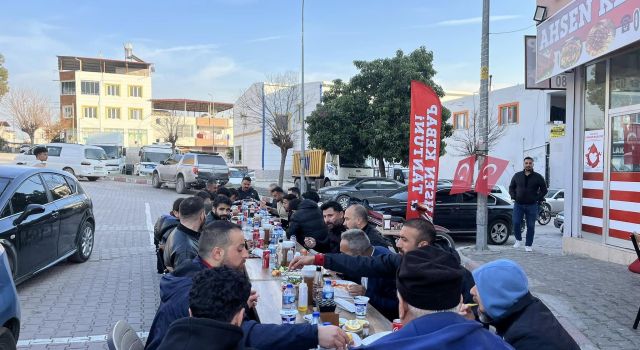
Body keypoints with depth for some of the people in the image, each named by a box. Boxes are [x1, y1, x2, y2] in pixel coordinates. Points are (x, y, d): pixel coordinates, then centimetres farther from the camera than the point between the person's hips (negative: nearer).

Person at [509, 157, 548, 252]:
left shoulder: (538, 177, 3)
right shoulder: (517, 175, 8)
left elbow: (544, 189, 8)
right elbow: (511, 187, 15)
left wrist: (538, 198, -4)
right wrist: (513, 196, 0)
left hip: (532, 205, -1)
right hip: (518, 205, 1)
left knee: (531, 226, 2)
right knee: (516, 223, -7)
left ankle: (528, 245, 12)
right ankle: (518, 239, 16)